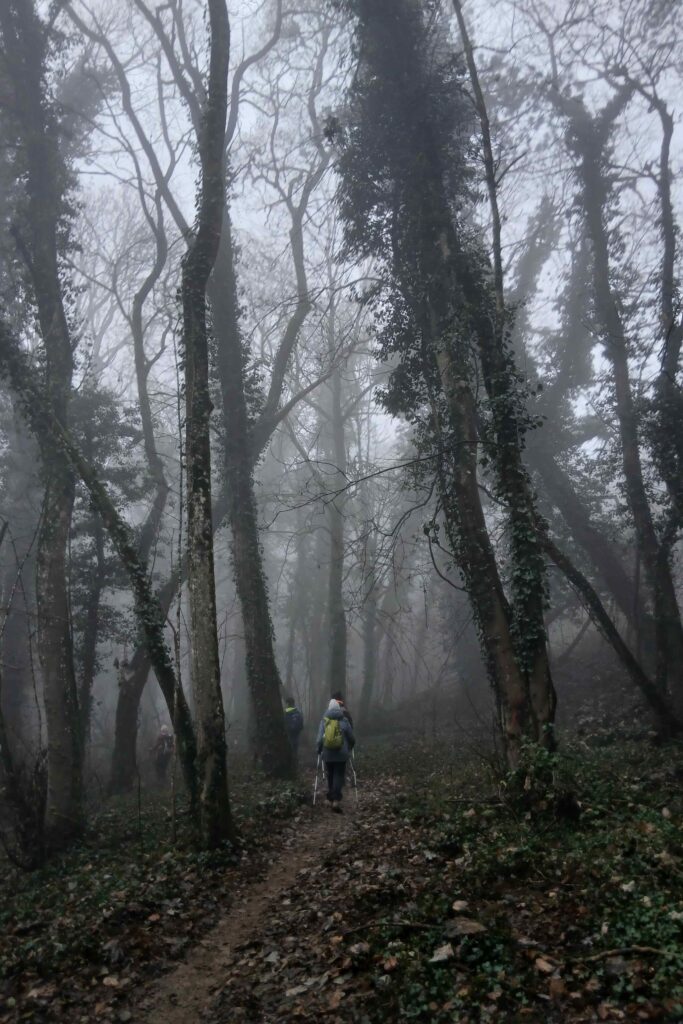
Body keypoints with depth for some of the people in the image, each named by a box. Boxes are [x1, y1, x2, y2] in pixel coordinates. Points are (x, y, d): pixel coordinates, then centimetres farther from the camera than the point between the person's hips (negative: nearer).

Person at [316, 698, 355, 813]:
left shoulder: (324, 720, -2)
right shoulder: (344, 721, -2)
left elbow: (320, 739, -6)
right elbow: (352, 739, 5)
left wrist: (319, 751, 10)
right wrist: (349, 749, 24)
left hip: (327, 754, 1)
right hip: (341, 755, -1)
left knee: (330, 777, 16)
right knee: (339, 777, 2)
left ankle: (331, 800, 23)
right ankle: (336, 800, -12)